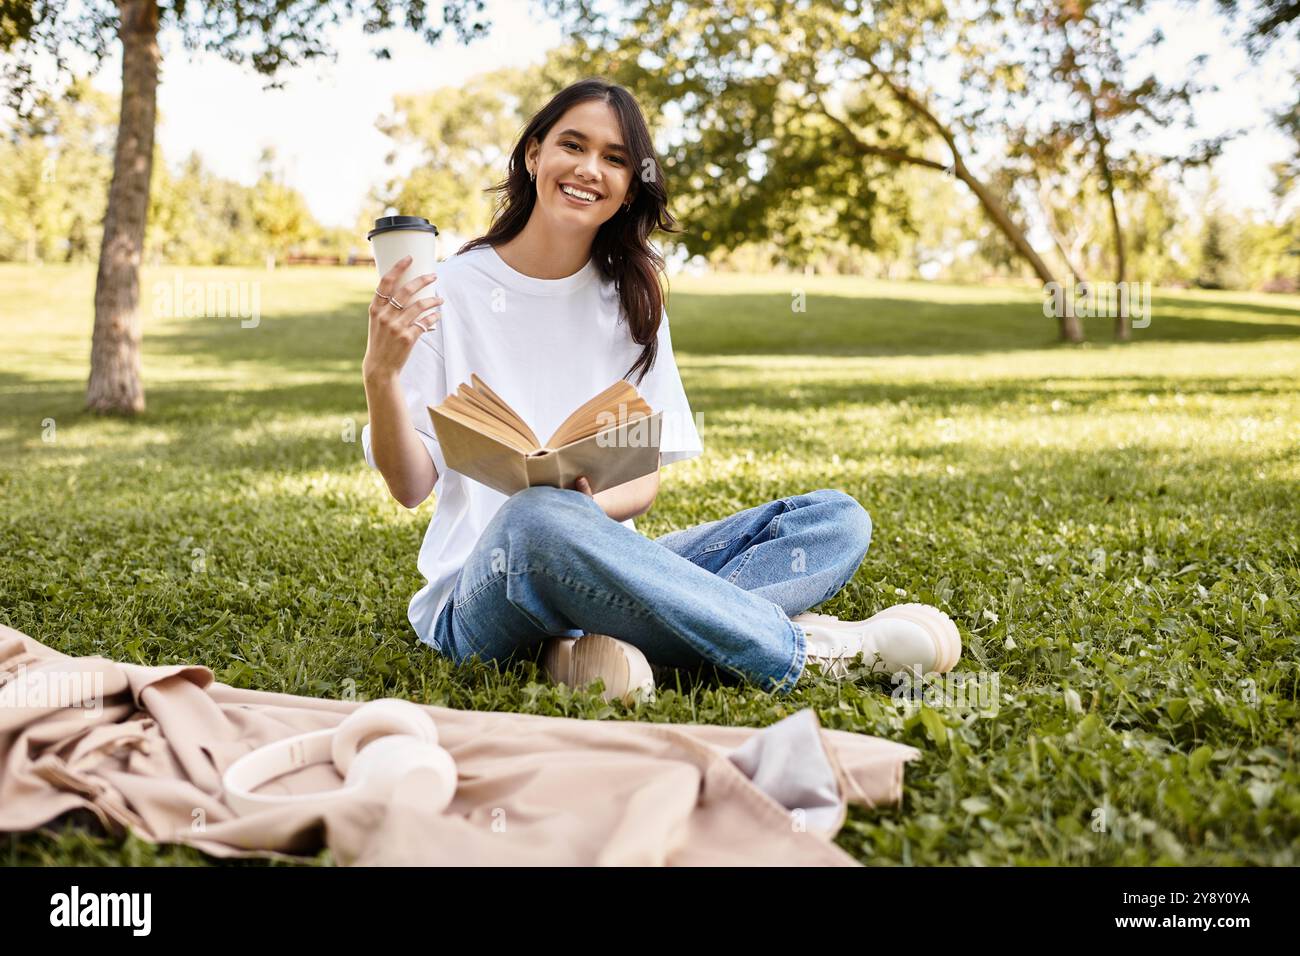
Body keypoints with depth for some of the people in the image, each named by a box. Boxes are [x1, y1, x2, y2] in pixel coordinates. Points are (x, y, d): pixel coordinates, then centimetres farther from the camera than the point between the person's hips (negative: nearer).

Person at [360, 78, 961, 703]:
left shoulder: (631, 298, 9)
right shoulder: (452, 289, -2)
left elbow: (646, 479, 5)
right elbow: (411, 485, -6)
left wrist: (593, 505, -18)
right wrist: (380, 373, -24)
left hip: (605, 568, 5)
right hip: (481, 591, -4)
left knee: (836, 519, -11)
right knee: (537, 516, -40)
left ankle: (604, 643, -33)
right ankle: (799, 649, -27)